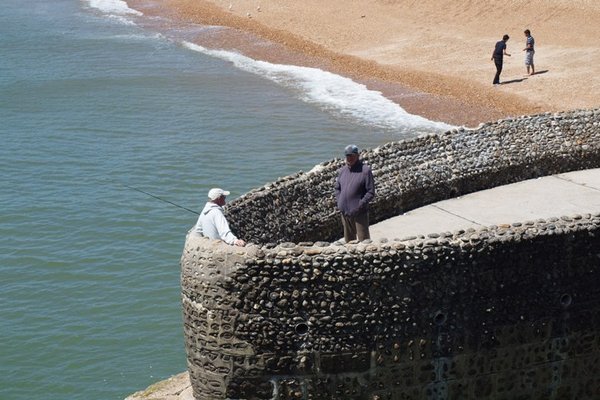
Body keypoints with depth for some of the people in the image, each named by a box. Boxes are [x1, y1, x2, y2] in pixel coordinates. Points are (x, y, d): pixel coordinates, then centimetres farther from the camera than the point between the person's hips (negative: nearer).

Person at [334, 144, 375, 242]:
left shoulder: (365, 171, -10)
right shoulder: (342, 171, 8)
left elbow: (371, 192, -11)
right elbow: (337, 188, 18)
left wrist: (359, 206, -17)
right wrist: (339, 203, 3)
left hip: (360, 212, -6)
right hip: (345, 212, 6)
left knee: (364, 239, -1)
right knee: (349, 238, 16)